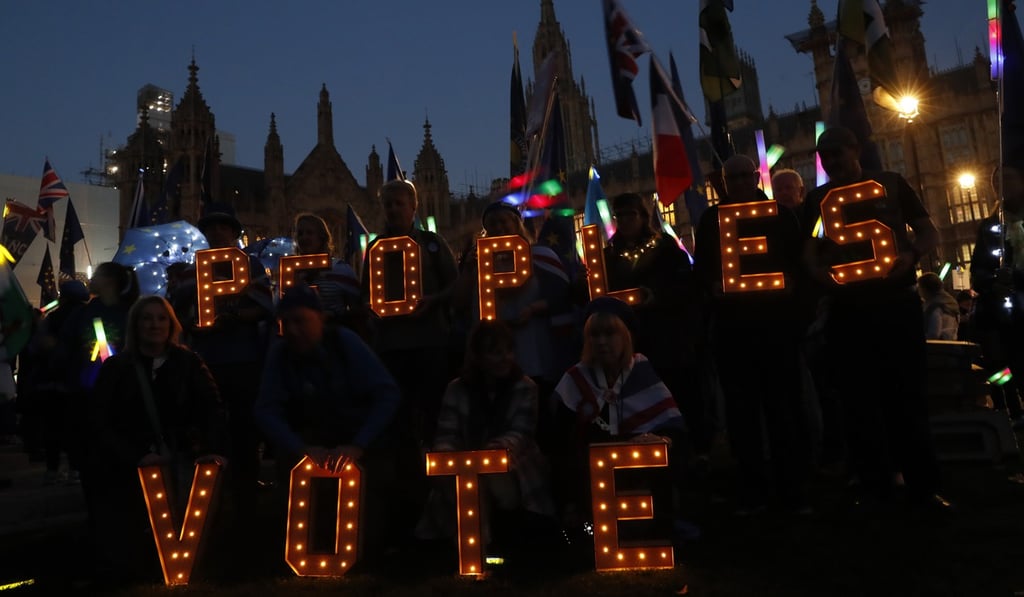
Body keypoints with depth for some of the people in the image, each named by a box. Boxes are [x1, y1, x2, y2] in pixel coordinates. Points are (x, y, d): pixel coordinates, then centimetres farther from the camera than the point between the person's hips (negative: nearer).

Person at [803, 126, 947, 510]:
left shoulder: (891, 184, 8)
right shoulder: (817, 199, 11)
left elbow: (930, 233, 7)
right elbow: (809, 252, 8)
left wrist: (911, 255, -14)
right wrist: (820, 272, -14)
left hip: (896, 301, -1)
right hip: (847, 308, 1)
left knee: (908, 394, 2)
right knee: (859, 400, 3)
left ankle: (923, 485, 10)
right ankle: (875, 487, 11)